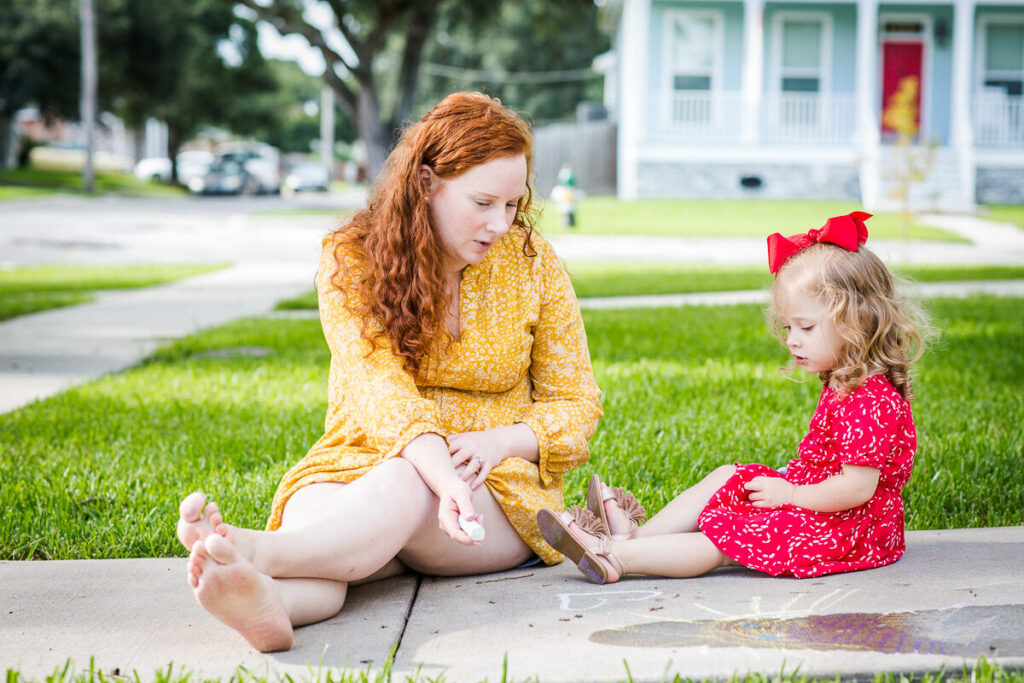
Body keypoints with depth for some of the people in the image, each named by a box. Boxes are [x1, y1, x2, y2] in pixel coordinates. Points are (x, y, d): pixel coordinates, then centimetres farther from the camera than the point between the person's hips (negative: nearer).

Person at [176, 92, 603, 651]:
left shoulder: (533, 265, 3)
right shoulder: (351, 261, -4)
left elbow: (577, 405, 7)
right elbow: (378, 384, -19)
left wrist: (501, 441, -16)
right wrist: (445, 476, -38)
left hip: (502, 487, 0)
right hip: (366, 460, 1)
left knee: (402, 487, -35)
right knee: (315, 507, -35)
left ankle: (256, 550, -62)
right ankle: (269, 599, -69)